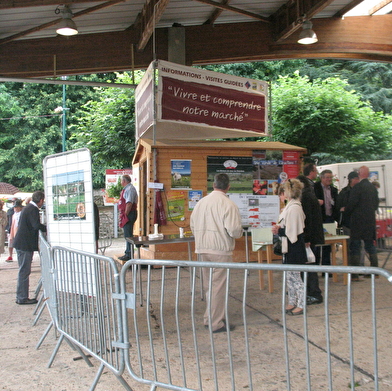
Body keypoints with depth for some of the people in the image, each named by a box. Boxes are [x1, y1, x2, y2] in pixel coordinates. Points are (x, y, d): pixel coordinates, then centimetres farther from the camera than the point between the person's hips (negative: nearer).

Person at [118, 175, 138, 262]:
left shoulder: (129, 189, -15)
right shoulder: (126, 188, 18)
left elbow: (129, 203, -23)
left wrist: (125, 215, -20)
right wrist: (123, 215, 16)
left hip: (129, 214, -11)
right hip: (126, 214, 11)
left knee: (128, 235, -8)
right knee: (127, 234, 15)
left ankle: (129, 255, -4)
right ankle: (128, 254, 24)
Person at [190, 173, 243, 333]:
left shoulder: (201, 202, 7)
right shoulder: (228, 204, -13)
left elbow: (193, 225, 13)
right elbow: (234, 230, -18)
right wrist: (240, 232, 4)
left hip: (203, 248, 6)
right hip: (220, 249, -6)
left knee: (209, 284, 18)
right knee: (218, 285, 2)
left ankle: (210, 318, 29)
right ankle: (216, 323, 9)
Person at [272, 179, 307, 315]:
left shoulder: (294, 208, -21)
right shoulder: (291, 206, 11)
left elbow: (292, 231, -22)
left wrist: (279, 231, -11)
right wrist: (279, 228, 4)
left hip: (294, 246, -10)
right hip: (289, 246, 10)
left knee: (294, 276, 1)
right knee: (290, 275, 17)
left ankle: (301, 305, 14)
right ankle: (292, 302, 28)